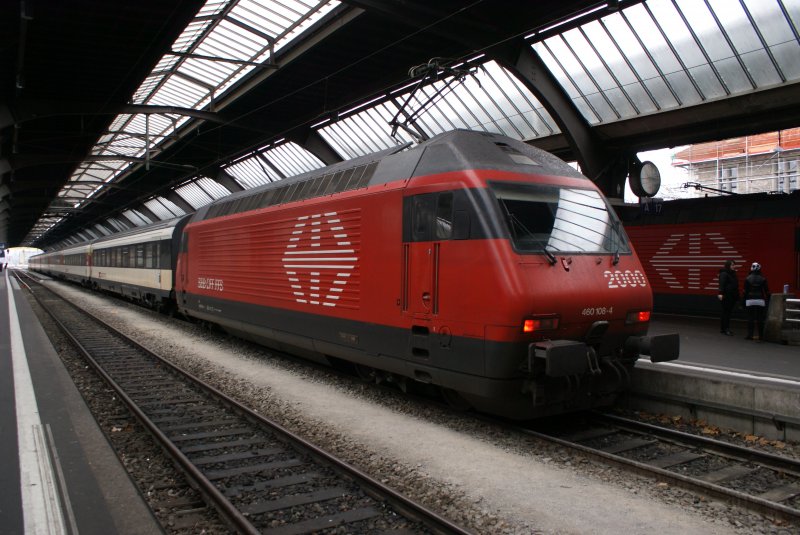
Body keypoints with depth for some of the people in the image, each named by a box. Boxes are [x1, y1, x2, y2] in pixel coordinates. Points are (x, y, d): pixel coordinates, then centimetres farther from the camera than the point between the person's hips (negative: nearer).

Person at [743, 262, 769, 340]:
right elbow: (767, 291, 2)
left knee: (750, 318, 1)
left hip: (750, 301, -1)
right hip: (760, 301, 1)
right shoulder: (763, 279, 1)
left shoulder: (747, 279, -2)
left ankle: (750, 335, 0)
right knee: (760, 318, 5)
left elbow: (745, 291, -1)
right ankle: (761, 335, 8)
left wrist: (744, 302, 4)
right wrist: (768, 301, 9)